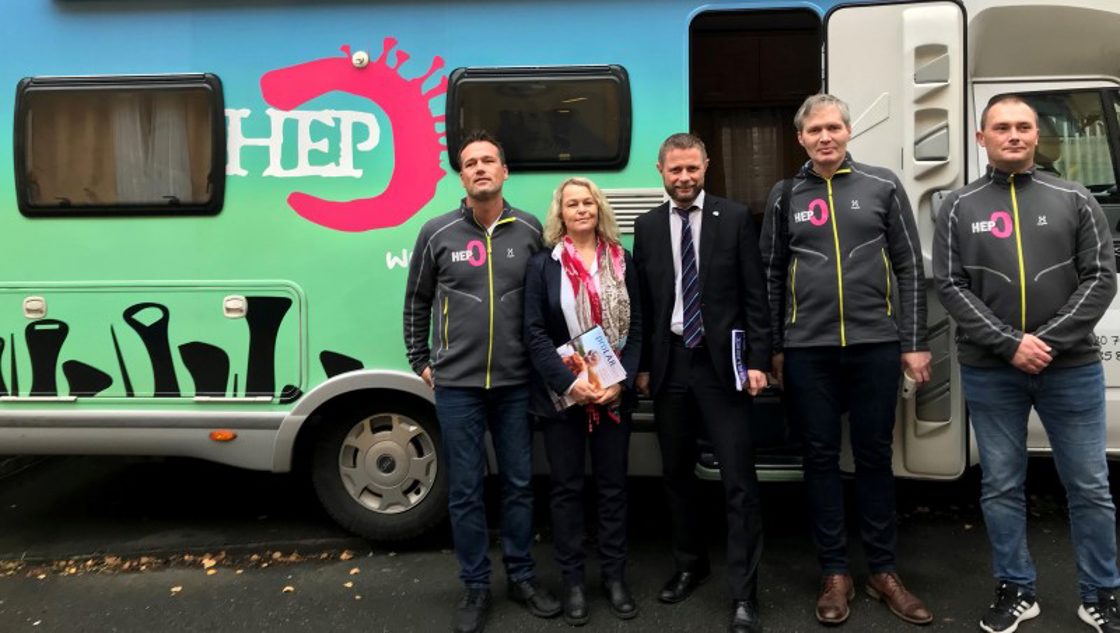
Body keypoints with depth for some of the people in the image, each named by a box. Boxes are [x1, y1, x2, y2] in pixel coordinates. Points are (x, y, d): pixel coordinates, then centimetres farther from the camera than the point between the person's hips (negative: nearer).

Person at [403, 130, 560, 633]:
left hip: (515, 383, 1)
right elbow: (416, 303, 9)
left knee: (519, 483, 12)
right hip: (456, 385, -1)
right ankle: (475, 587, 22)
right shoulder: (437, 233, -1)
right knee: (464, 490, 7)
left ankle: (521, 577, 29)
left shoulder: (530, 231, 0)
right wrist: (420, 362, 8)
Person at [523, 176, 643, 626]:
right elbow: (534, 333, -6)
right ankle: (572, 581, 17)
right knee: (567, 486, 6)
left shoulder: (622, 261, 6)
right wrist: (568, 383, -17)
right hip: (562, 394, -2)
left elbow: (636, 327, 4)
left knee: (612, 485, 9)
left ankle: (614, 576, 21)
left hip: (614, 393, 2)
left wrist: (622, 381, -10)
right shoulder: (542, 265, 0)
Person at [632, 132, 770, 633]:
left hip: (721, 363, -3)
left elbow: (755, 296, -2)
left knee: (738, 480, -3)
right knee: (676, 473, 14)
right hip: (669, 363, 3)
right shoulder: (648, 226, 7)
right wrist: (642, 365, 5)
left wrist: (757, 361, -8)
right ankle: (689, 565, 33)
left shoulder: (735, 218, 0)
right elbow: (642, 301, 8)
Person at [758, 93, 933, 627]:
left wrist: (914, 343, 0)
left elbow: (910, 268, 4)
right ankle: (834, 573, 19)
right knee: (821, 457, 6)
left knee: (874, 457, 8)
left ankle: (883, 571, 22)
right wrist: (773, 348, 5)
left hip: (875, 344, 0)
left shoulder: (882, 186, 4)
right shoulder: (784, 196, 6)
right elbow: (771, 276, 8)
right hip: (807, 350, 1)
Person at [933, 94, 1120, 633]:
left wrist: (1050, 341, -13)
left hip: (1072, 368, 1)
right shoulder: (958, 208, 3)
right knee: (1001, 487, 9)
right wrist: (1010, 344, -13)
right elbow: (950, 286, -4)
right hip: (989, 372, 0)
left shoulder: (1074, 200, 5)